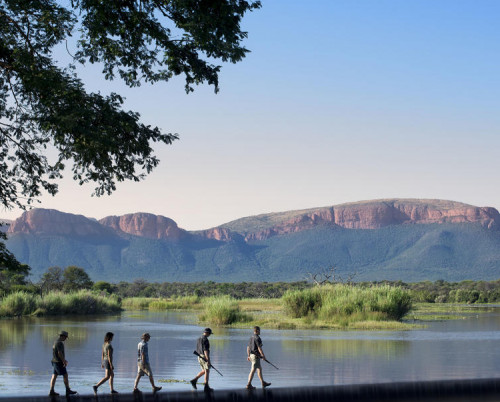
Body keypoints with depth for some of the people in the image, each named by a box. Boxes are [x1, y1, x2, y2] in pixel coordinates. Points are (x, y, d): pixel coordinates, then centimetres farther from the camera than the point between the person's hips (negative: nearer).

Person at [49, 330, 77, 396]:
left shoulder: (56, 342, 16)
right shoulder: (60, 343, -18)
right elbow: (59, 353, -25)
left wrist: (64, 360, 26)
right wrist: (64, 361, -20)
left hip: (55, 361, 10)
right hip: (59, 362, -10)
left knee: (54, 376, 6)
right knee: (65, 375, -1)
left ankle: (51, 391, 3)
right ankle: (68, 390, 4)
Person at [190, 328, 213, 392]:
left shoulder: (199, 339, 13)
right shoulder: (205, 339, -17)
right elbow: (205, 350, -23)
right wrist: (208, 360, -23)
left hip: (200, 357, 9)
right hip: (205, 357, -9)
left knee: (204, 371, 18)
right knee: (207, 371, -2)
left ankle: (194, 380, 5)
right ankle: (206, 387, -3)